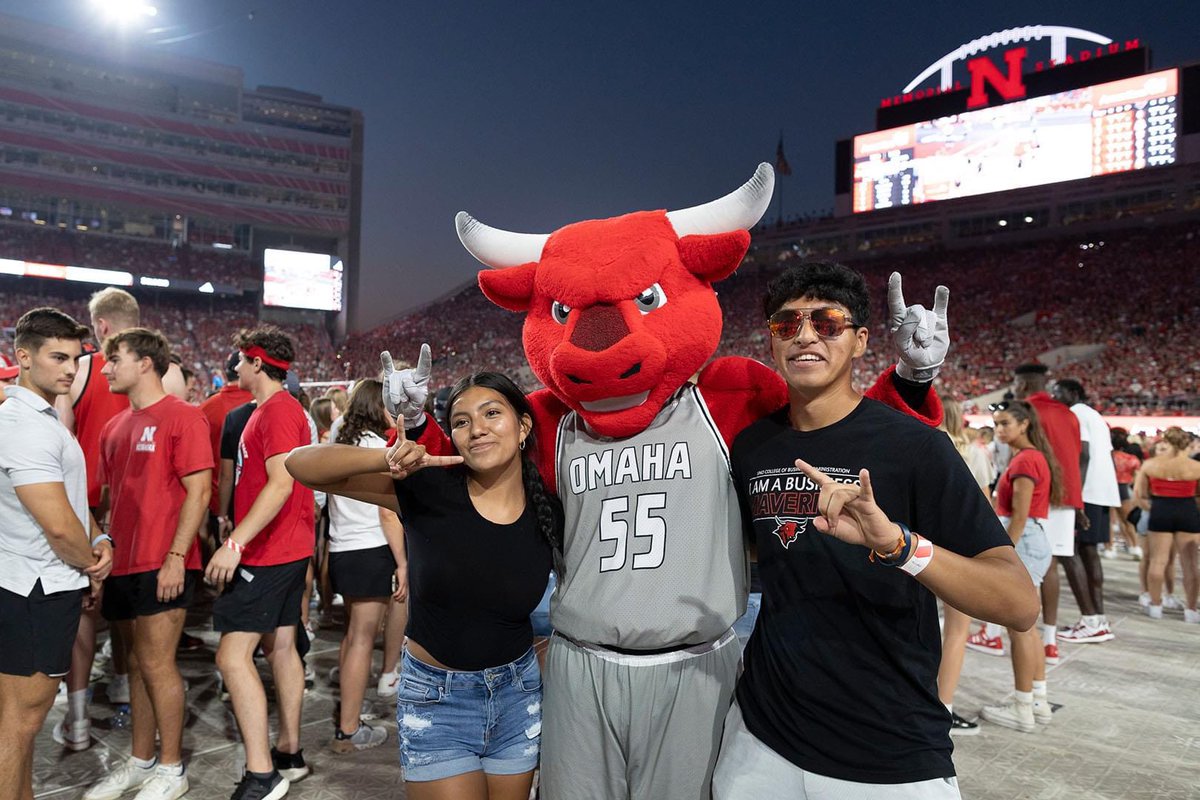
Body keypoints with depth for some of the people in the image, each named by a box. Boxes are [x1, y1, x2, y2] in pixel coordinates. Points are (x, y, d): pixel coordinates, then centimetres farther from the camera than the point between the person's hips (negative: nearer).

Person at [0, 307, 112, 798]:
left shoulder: (43, 418, 12)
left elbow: (72, 497, 17)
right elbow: (58, 525, -24)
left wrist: (100, 542, -1)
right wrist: (93, 567, -7)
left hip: (44, 588, 10)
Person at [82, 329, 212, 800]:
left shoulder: (182, 417, -10)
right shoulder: (114, 427, 13)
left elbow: (198, 491, -14)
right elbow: (108, 495, 19)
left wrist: (175, 557, -18)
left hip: (163, 565, -7)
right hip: (122, 564, 7)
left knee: (156, 663, -1)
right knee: (136, 664, 15)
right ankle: (140, 761, 28)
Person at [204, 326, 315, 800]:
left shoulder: (277, 410, -15)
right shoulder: (284, 408, 15)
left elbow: (280, 484, -25)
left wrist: (235, 543, -29)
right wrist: (238, 539, 22)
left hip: (269, 552, -10)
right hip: (291, 548, 10)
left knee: (233, 655, -10)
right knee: (281, 646, 14)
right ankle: (289, 753, 24)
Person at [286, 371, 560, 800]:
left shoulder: (551, 515, -9)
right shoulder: (428, 491, -15)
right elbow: (301, 465, -19)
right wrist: (389, 458, -34)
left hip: (518, 696, 3)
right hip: (434, 700, -2)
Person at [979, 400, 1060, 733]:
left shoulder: (1025, 460, -16)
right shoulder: (1035, 456, 14)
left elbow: (1019, 516, -20)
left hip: (1023, 543, -10)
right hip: (1034, 541, 10)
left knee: (1019, 629, -2)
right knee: (1026, 627, 17)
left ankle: (1022, 710, 7)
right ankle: (1038, 702, 24)